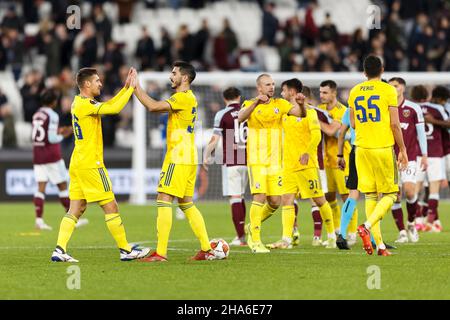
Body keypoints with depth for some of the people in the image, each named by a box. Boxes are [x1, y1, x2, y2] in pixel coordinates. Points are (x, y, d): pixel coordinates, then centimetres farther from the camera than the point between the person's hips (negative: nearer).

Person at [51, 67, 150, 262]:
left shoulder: (79, 103, 13)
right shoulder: (85, 104, -15)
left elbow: (108, 105, 22)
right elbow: (115, 108, -24)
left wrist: (126, 88, 15)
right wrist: (131, 88, -14)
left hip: (77, 164, 9)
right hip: (90, 164, -9)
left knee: (76, 209, 6)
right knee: (111, 207, -1)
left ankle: (60, 250, -4)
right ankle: (126, 250, 6)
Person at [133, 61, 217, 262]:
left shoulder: (183, 97, -14)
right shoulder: (188, 98, 18)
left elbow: (153, 106, -23)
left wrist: (136, 86, -16)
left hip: (178, 159, -10)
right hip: (188, 159, 10)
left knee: (164, 200, -11)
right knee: (186, 203, 15)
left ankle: (160, 253, -16)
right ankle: (207, 249, 14)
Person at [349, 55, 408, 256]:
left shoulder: (354, 92, 8)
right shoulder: (388, 90, -5)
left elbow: (353, 123, 13)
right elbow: (395, 124, -7)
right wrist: (402, 150, 1)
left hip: (362, 148, 4)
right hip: (384, 148, -4)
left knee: (370, 196, 6)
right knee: (390, 194, 5)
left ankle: (379, 244, 2)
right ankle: (367, 226, -19)